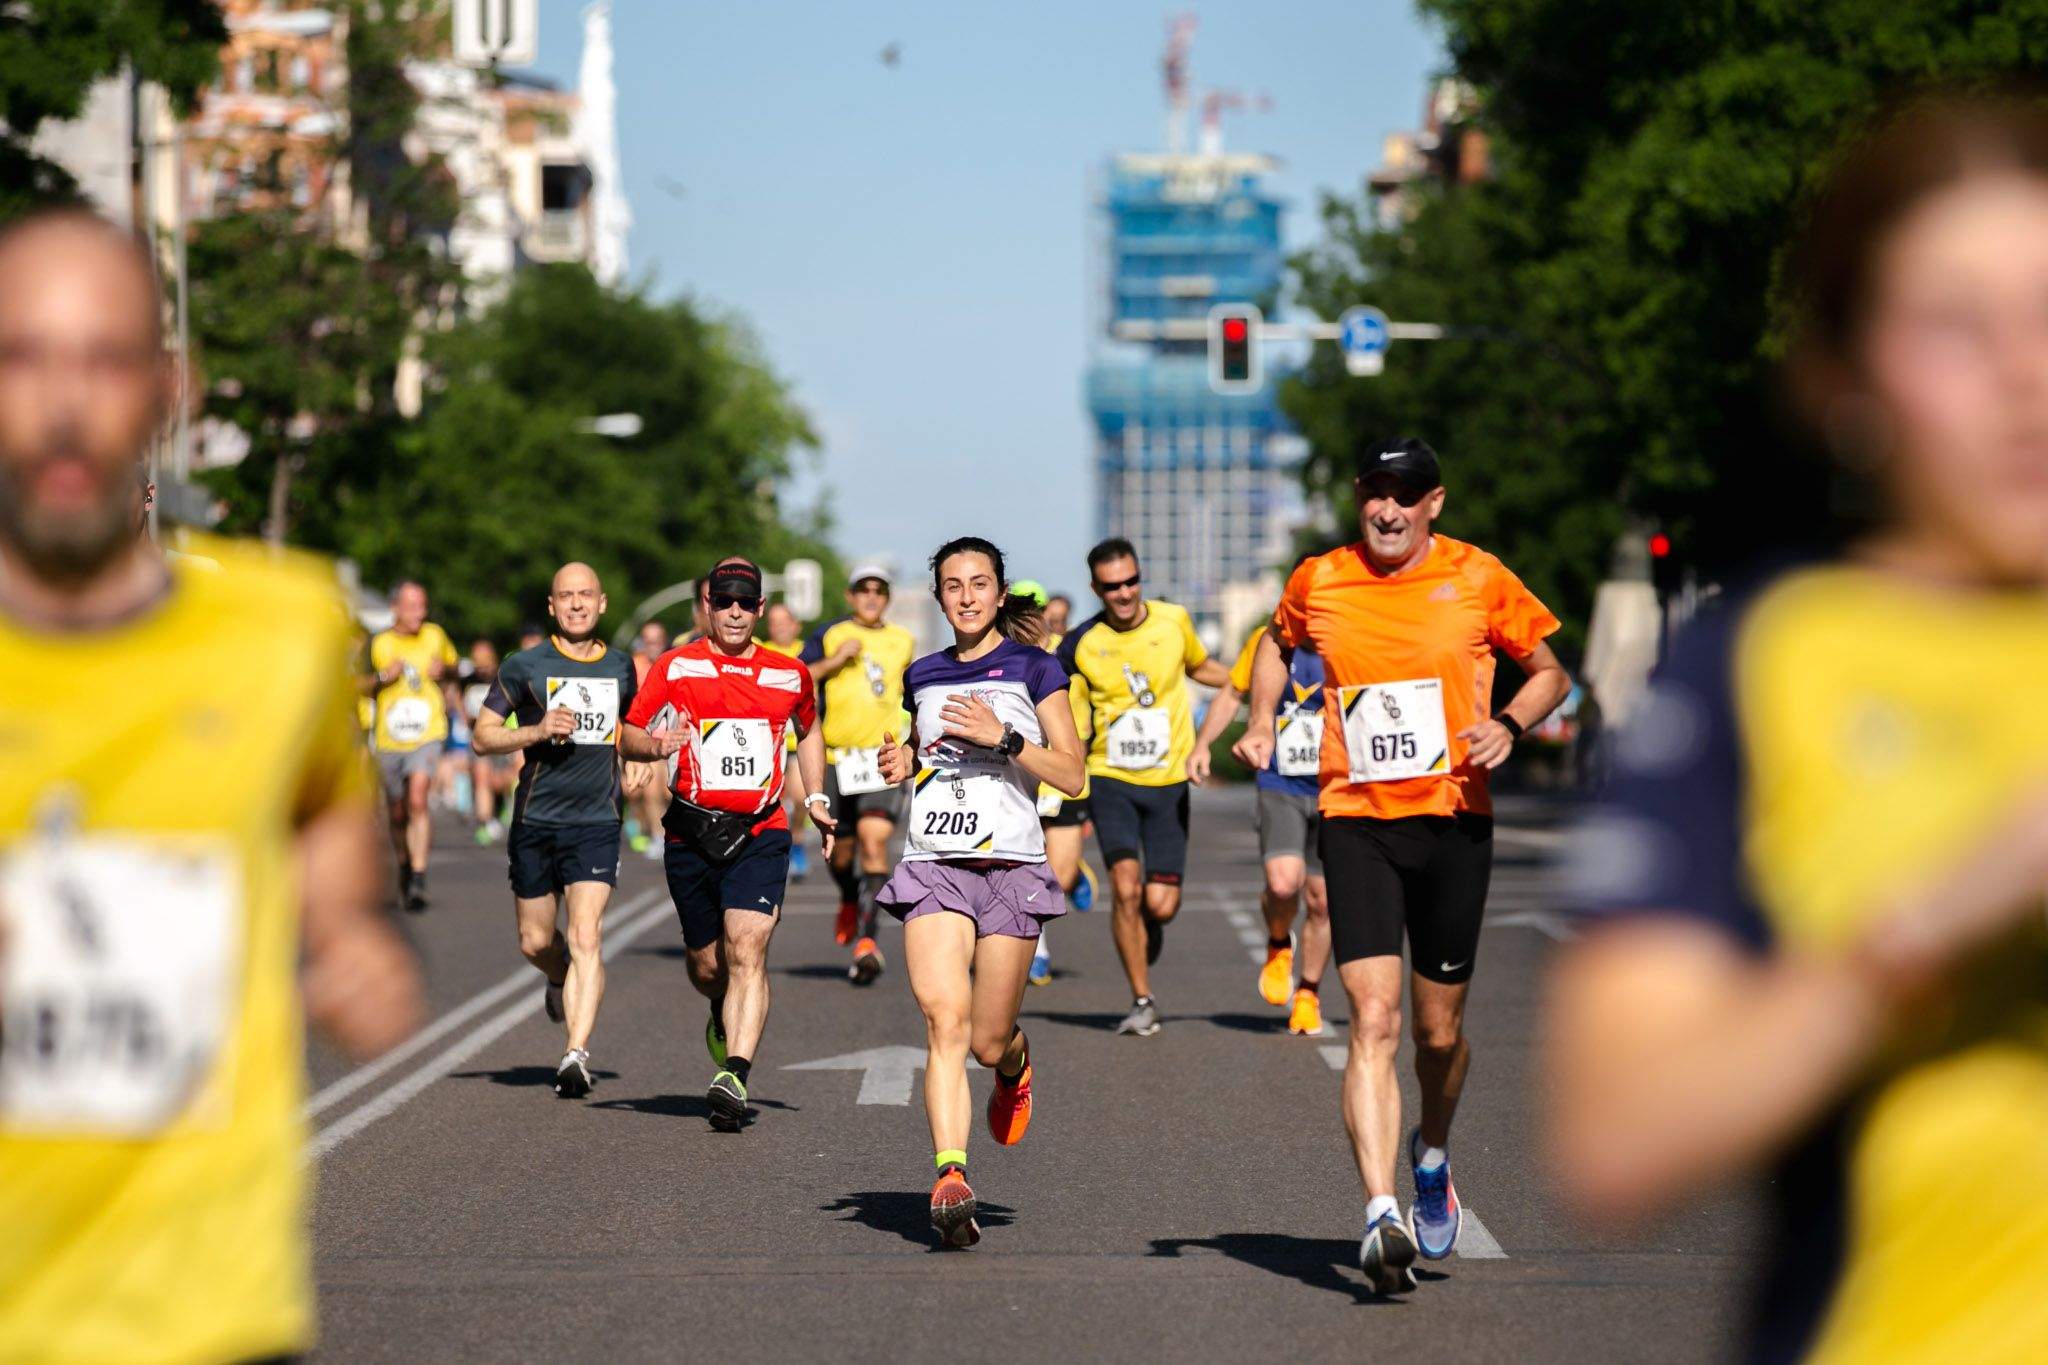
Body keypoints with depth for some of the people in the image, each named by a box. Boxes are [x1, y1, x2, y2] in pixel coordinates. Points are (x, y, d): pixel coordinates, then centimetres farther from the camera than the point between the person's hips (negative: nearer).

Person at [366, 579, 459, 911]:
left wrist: (444, 671, -2)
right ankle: (404, 868, 37)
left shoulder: (435, 636, 4)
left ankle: (419, 880, -21)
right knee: (398, 812, 11)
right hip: (389, 738, 1)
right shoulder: (377, 643, -1)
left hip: (427, 736, -1)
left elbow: (452, 666, 21)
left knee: (418, 800, -21)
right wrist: (383, 676, -15)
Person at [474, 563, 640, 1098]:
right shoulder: (525, 666, -1)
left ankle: (576, 1055, -20)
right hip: (535, 820, 0)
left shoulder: (621, 668, 8)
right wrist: (538, 731, -16)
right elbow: (483, 735, 0)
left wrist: (641, 756, 6)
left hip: (597, 824, 0)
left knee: (586, 940, -15)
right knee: (536, 942, 10)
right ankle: (560, 981, 46)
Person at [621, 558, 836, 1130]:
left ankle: (734, 1078, -26)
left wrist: (815, 799, 19)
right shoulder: (675, 667, 2)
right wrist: (654, 745, -19)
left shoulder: (790, 675, 9)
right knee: (707, 967, 9)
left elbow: (808, 733, 28)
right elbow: (629, 736, 3)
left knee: (747, 949, -19)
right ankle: (724, 1015, 45)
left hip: (761, 833, 0)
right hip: (692, 834, 0)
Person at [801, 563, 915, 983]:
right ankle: (850, 902, 45)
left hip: (887, 756, 0)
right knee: (841, 845, 11)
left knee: (874, 839, -18)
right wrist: (836, 658, -16)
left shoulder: (903, 642, 13)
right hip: (838, 756, 0)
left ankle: (866, 937, -22)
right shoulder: (829, 635, 4)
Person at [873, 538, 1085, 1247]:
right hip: (933, 866, 2)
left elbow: (1071, 774, -2)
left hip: (1010, 867, -2)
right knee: (945, 1018, -18)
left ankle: (1015, 1067, 40)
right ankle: (950, 1178, -26)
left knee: (989, 1040, 2)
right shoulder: (923, 675, 15)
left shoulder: (1033, 668, 3)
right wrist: (901, 760, 9)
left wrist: (1003, 736, -15)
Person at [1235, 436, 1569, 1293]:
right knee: (1373, 1020, -15)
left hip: (1454, 820, 0)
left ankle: (1432, 1157, 41)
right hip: (1356, 822, 0)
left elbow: (1550, 671, 11)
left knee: (1439, 1030, 9)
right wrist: (1262, 717, 10)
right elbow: (1279, 641, 27)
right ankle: (1381, 1215, -22)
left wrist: (1508, 723, -8)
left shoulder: (1478, 579, 0)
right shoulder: (1317, 582, 4)